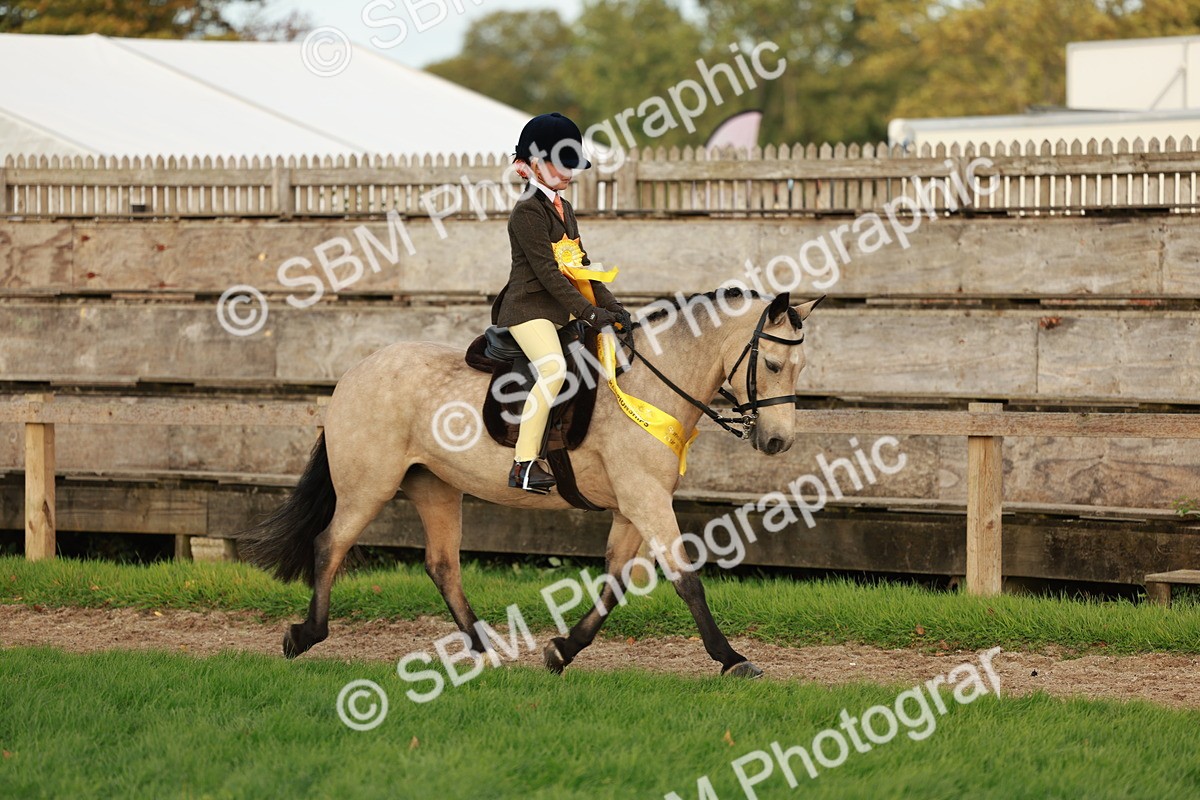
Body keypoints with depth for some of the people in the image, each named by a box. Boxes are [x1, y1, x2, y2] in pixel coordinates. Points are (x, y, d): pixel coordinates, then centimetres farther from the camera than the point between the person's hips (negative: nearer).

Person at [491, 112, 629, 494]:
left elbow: (580, 265, 16)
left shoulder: (563, 209, 17)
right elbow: (547, 272, -20)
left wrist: (609, 303, 2)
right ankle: (524, 465, -31)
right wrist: (588, 311, -24)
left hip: (560, 310, 10)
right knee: (554, 368, -30)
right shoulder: (528, 211, -12)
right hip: (528, 308, -10)